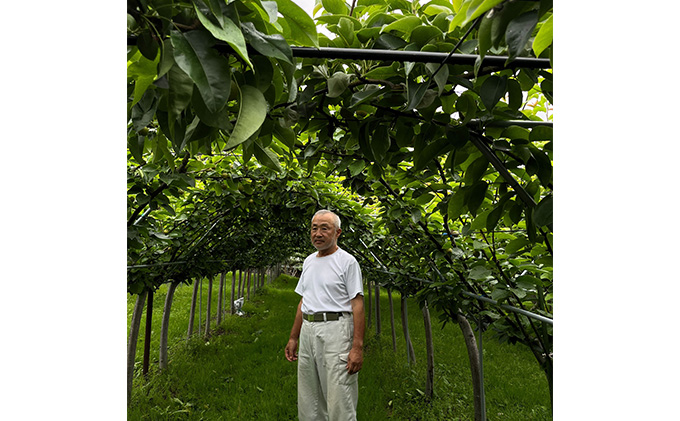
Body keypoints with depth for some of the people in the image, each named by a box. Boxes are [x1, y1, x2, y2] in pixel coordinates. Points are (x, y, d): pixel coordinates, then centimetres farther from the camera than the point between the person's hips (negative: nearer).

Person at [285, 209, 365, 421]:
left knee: (339, 399, -5)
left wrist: (357, 347, -17)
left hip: (336, 329, -7)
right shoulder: (308, 261, 16)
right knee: (308, 400, 15)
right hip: (308, 331, 7)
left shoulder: (347, 261, -6)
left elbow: (357, 305, -11)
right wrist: (293, 338, 17)